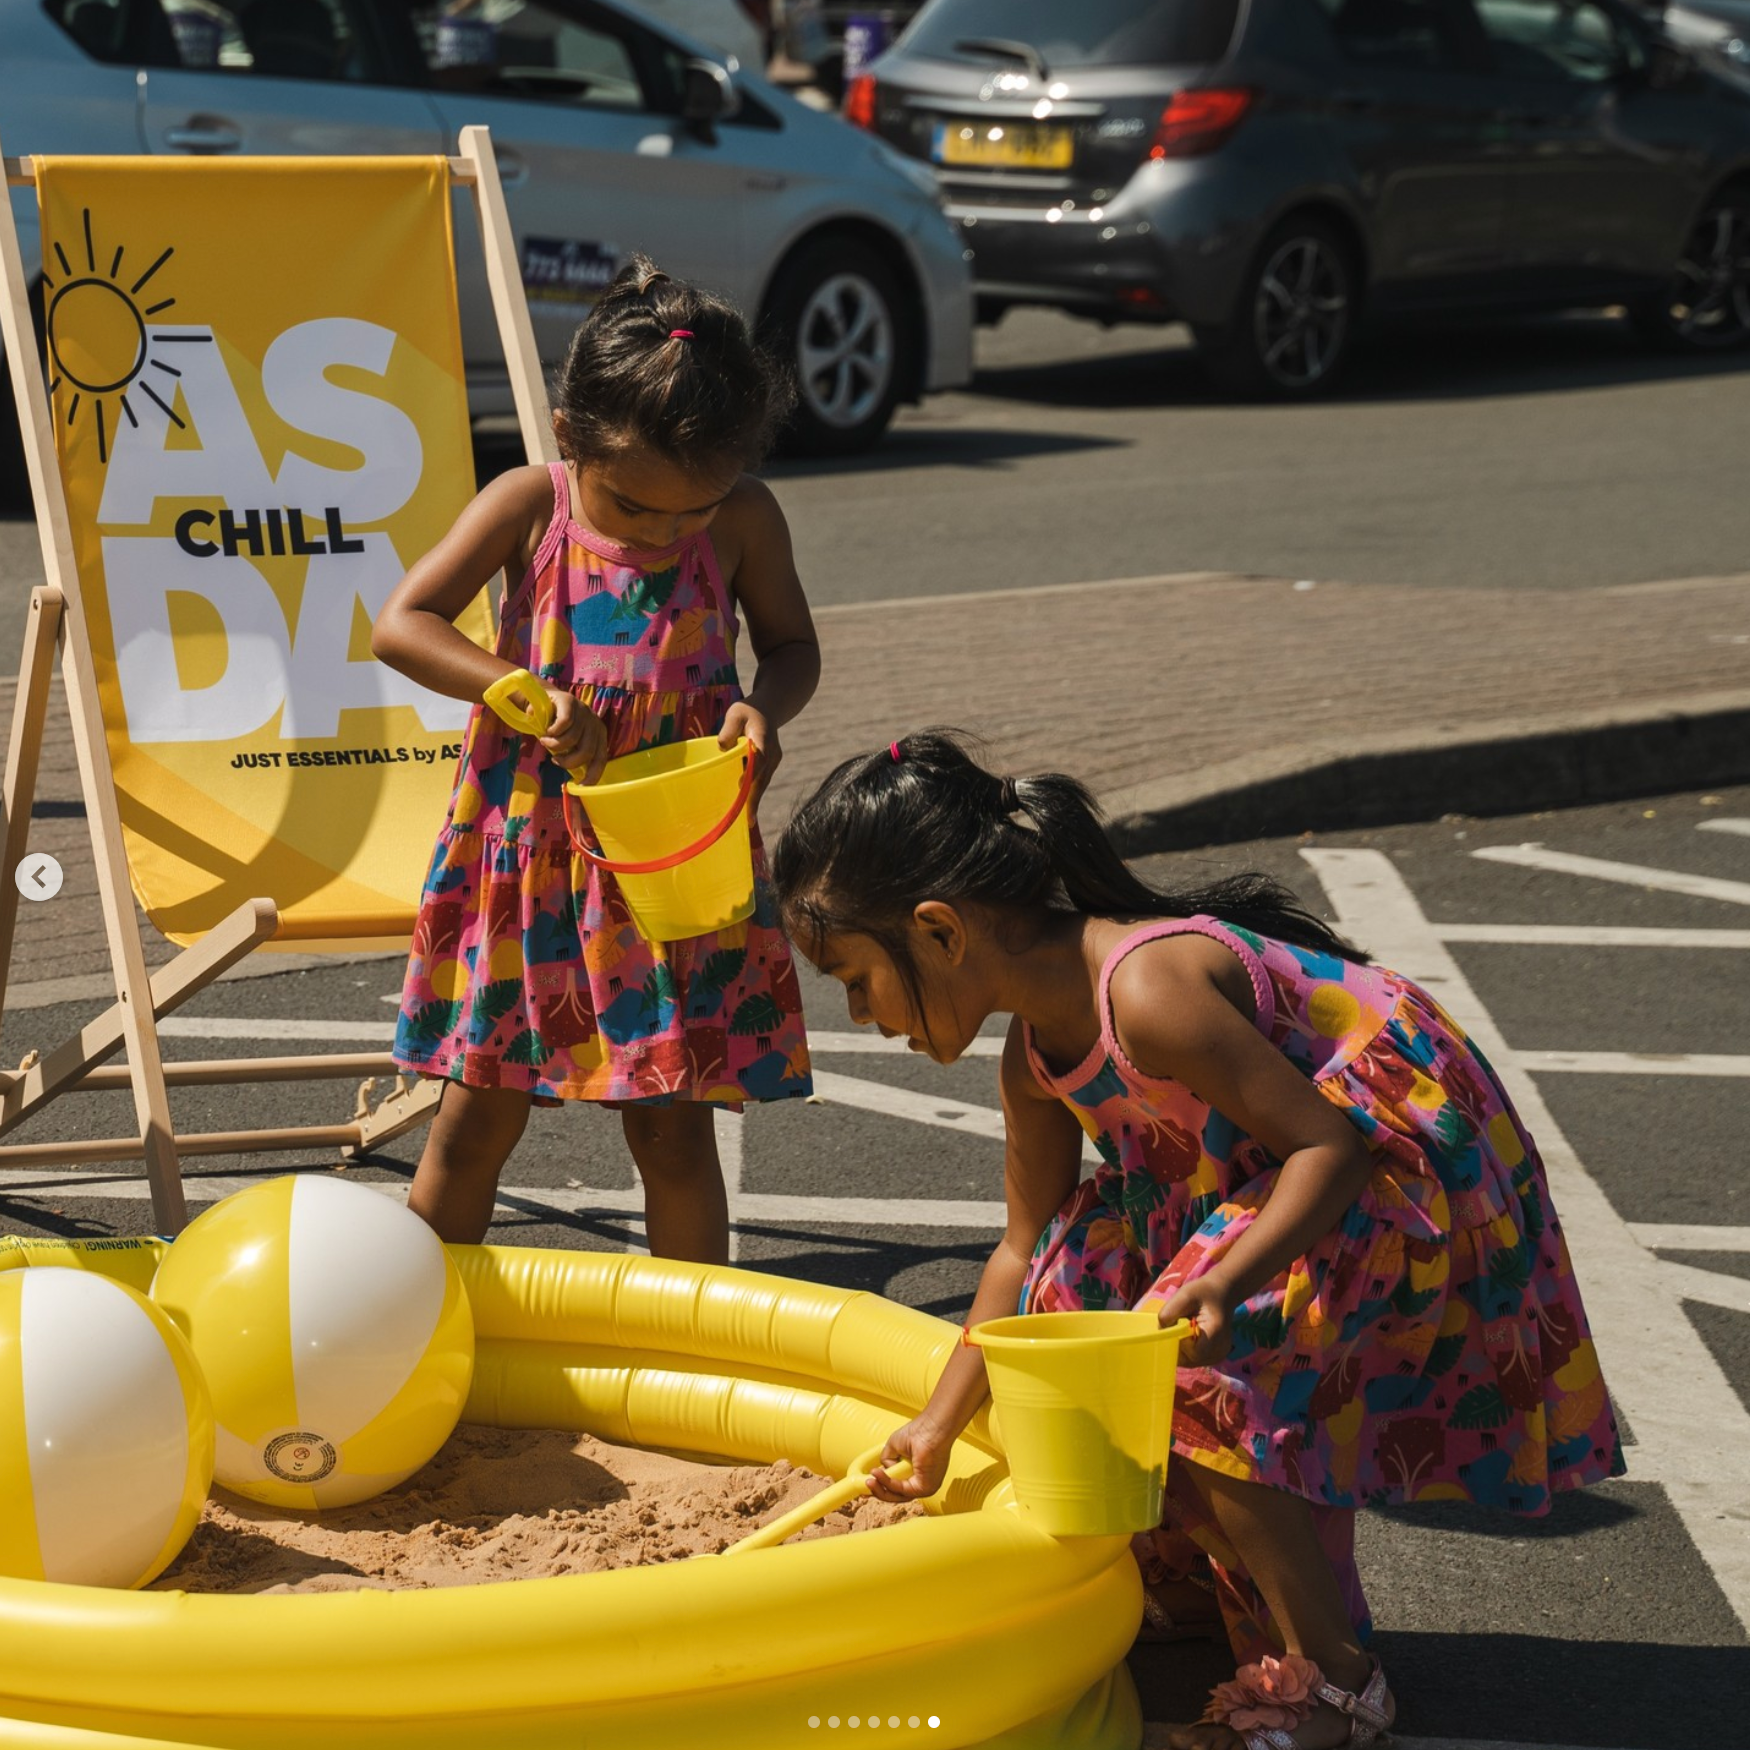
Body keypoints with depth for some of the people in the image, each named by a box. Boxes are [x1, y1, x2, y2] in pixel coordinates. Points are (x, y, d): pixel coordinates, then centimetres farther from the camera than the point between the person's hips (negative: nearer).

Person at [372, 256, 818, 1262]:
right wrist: (524, 690, -25)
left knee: (673, 1128, 4)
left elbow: (794, 646, 8)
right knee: (477, 1121, 8)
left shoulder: (744, 521, -6)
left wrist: (766, 709, -15)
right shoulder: (528, 507, -8)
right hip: (525, 846, 0)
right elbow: (402, 625, -11)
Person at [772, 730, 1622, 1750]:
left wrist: (1220, 1284, -42)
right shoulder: (1034, 1058, -1)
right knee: (1081, 1275, 5)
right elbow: (1026, 1251, 10)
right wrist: (941, 1424, 9)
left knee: (1194, 1373, -20)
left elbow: (1329, 1142, -30)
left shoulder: (1147, 993, -31)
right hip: (1280, 1161, 10)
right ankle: (1190, 1579, 19)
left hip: (1410, 1160, -10)